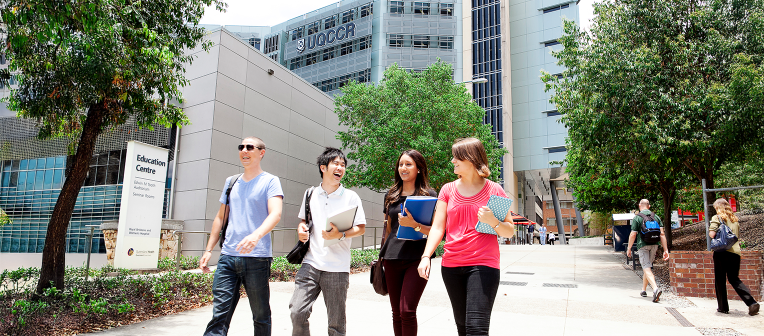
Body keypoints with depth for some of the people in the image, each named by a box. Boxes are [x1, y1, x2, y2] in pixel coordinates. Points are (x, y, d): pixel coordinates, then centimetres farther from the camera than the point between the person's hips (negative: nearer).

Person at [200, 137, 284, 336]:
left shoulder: (270, 181, 0)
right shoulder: (231, 182, 17)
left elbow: (276, 214, -16)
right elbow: (220, 217, 22)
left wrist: (256, 235, -34)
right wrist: (208, 250, 15)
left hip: (257, 258, -4)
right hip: (228, 256, 4)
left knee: (261, 315, 7)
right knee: (220, 312, -1)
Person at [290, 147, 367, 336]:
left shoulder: (351, 197, 1)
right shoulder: (310, 194, 10)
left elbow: (361, 228, 0)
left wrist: (341, 235, -18)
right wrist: (301, 229, 1)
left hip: (337, 269, -2)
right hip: (311, 263, 2)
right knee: (297, 311, -9)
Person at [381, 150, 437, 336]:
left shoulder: (429, 195, 0)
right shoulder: (391, 195, 14)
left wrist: (414, 224, -20)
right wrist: (383, 253, 21)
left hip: (417, 258, -4)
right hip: (392, 258, 4)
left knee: (407, 311, -11)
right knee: (396, 313, 9)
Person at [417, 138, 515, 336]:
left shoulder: (494, 190, 1)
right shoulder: (448, 190, 8)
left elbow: (510, 232, 3)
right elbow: (437, 228, 3)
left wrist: (493, 222, -18)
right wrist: (426, 256, -11)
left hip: (483, 265, -3)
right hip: (451, 266, 4)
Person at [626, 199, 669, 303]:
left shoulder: (637, 218, -5)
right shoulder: (656, 217, 8)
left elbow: (633, 235, -7)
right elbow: (662, 234, 2)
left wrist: (629, 248, 3)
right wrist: (665, 250, 2)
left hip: (643, 245, -5)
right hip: (654, 245, 5)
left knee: (647, 268, -8)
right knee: (647, 267, 18)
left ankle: (655, 289, -30)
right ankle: (643, 290, 28)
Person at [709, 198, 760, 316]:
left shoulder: (717, 218, -5)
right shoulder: (735, 219, 15)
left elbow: (712, 234, -15)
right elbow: (738, 235, 22)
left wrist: (710, 231, 5)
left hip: (721, 252, -5)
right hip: (735, 252, 5)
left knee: (720, 280, 6)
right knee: (734, 279, 14)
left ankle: (723, 307, 11)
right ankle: (752, 303, -4)